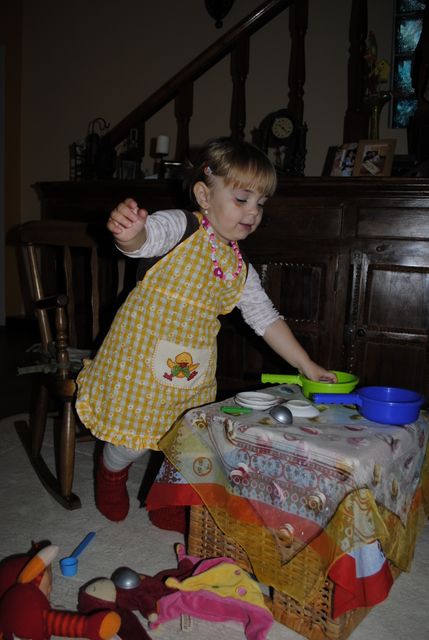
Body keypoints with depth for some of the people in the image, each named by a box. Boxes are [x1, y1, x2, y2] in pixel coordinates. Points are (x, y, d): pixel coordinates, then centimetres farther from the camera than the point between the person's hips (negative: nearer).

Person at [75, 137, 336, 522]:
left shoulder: (240, 269, 7)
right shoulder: (182, 227, -12)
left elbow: (266, 319, 10)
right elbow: (146, 237, -32)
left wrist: (306, 365, 7)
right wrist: (129, 233, -57)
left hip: (193, 378, 6)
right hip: (141, 358, -6)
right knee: (132, 437, 3)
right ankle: (111, 473, 39)